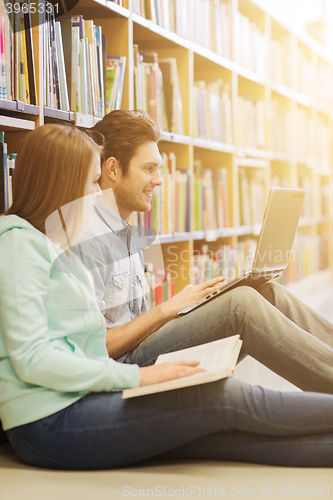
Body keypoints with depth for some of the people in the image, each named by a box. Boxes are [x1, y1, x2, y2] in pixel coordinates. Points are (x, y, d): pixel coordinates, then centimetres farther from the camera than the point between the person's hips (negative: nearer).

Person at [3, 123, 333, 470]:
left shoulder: (48, 243, 19)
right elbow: (31, 359, -19)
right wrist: (137, 375, -19)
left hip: (78, 399, 9)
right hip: (50, 422, -9)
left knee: (230, 433, -8)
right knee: (225, 398, -15)